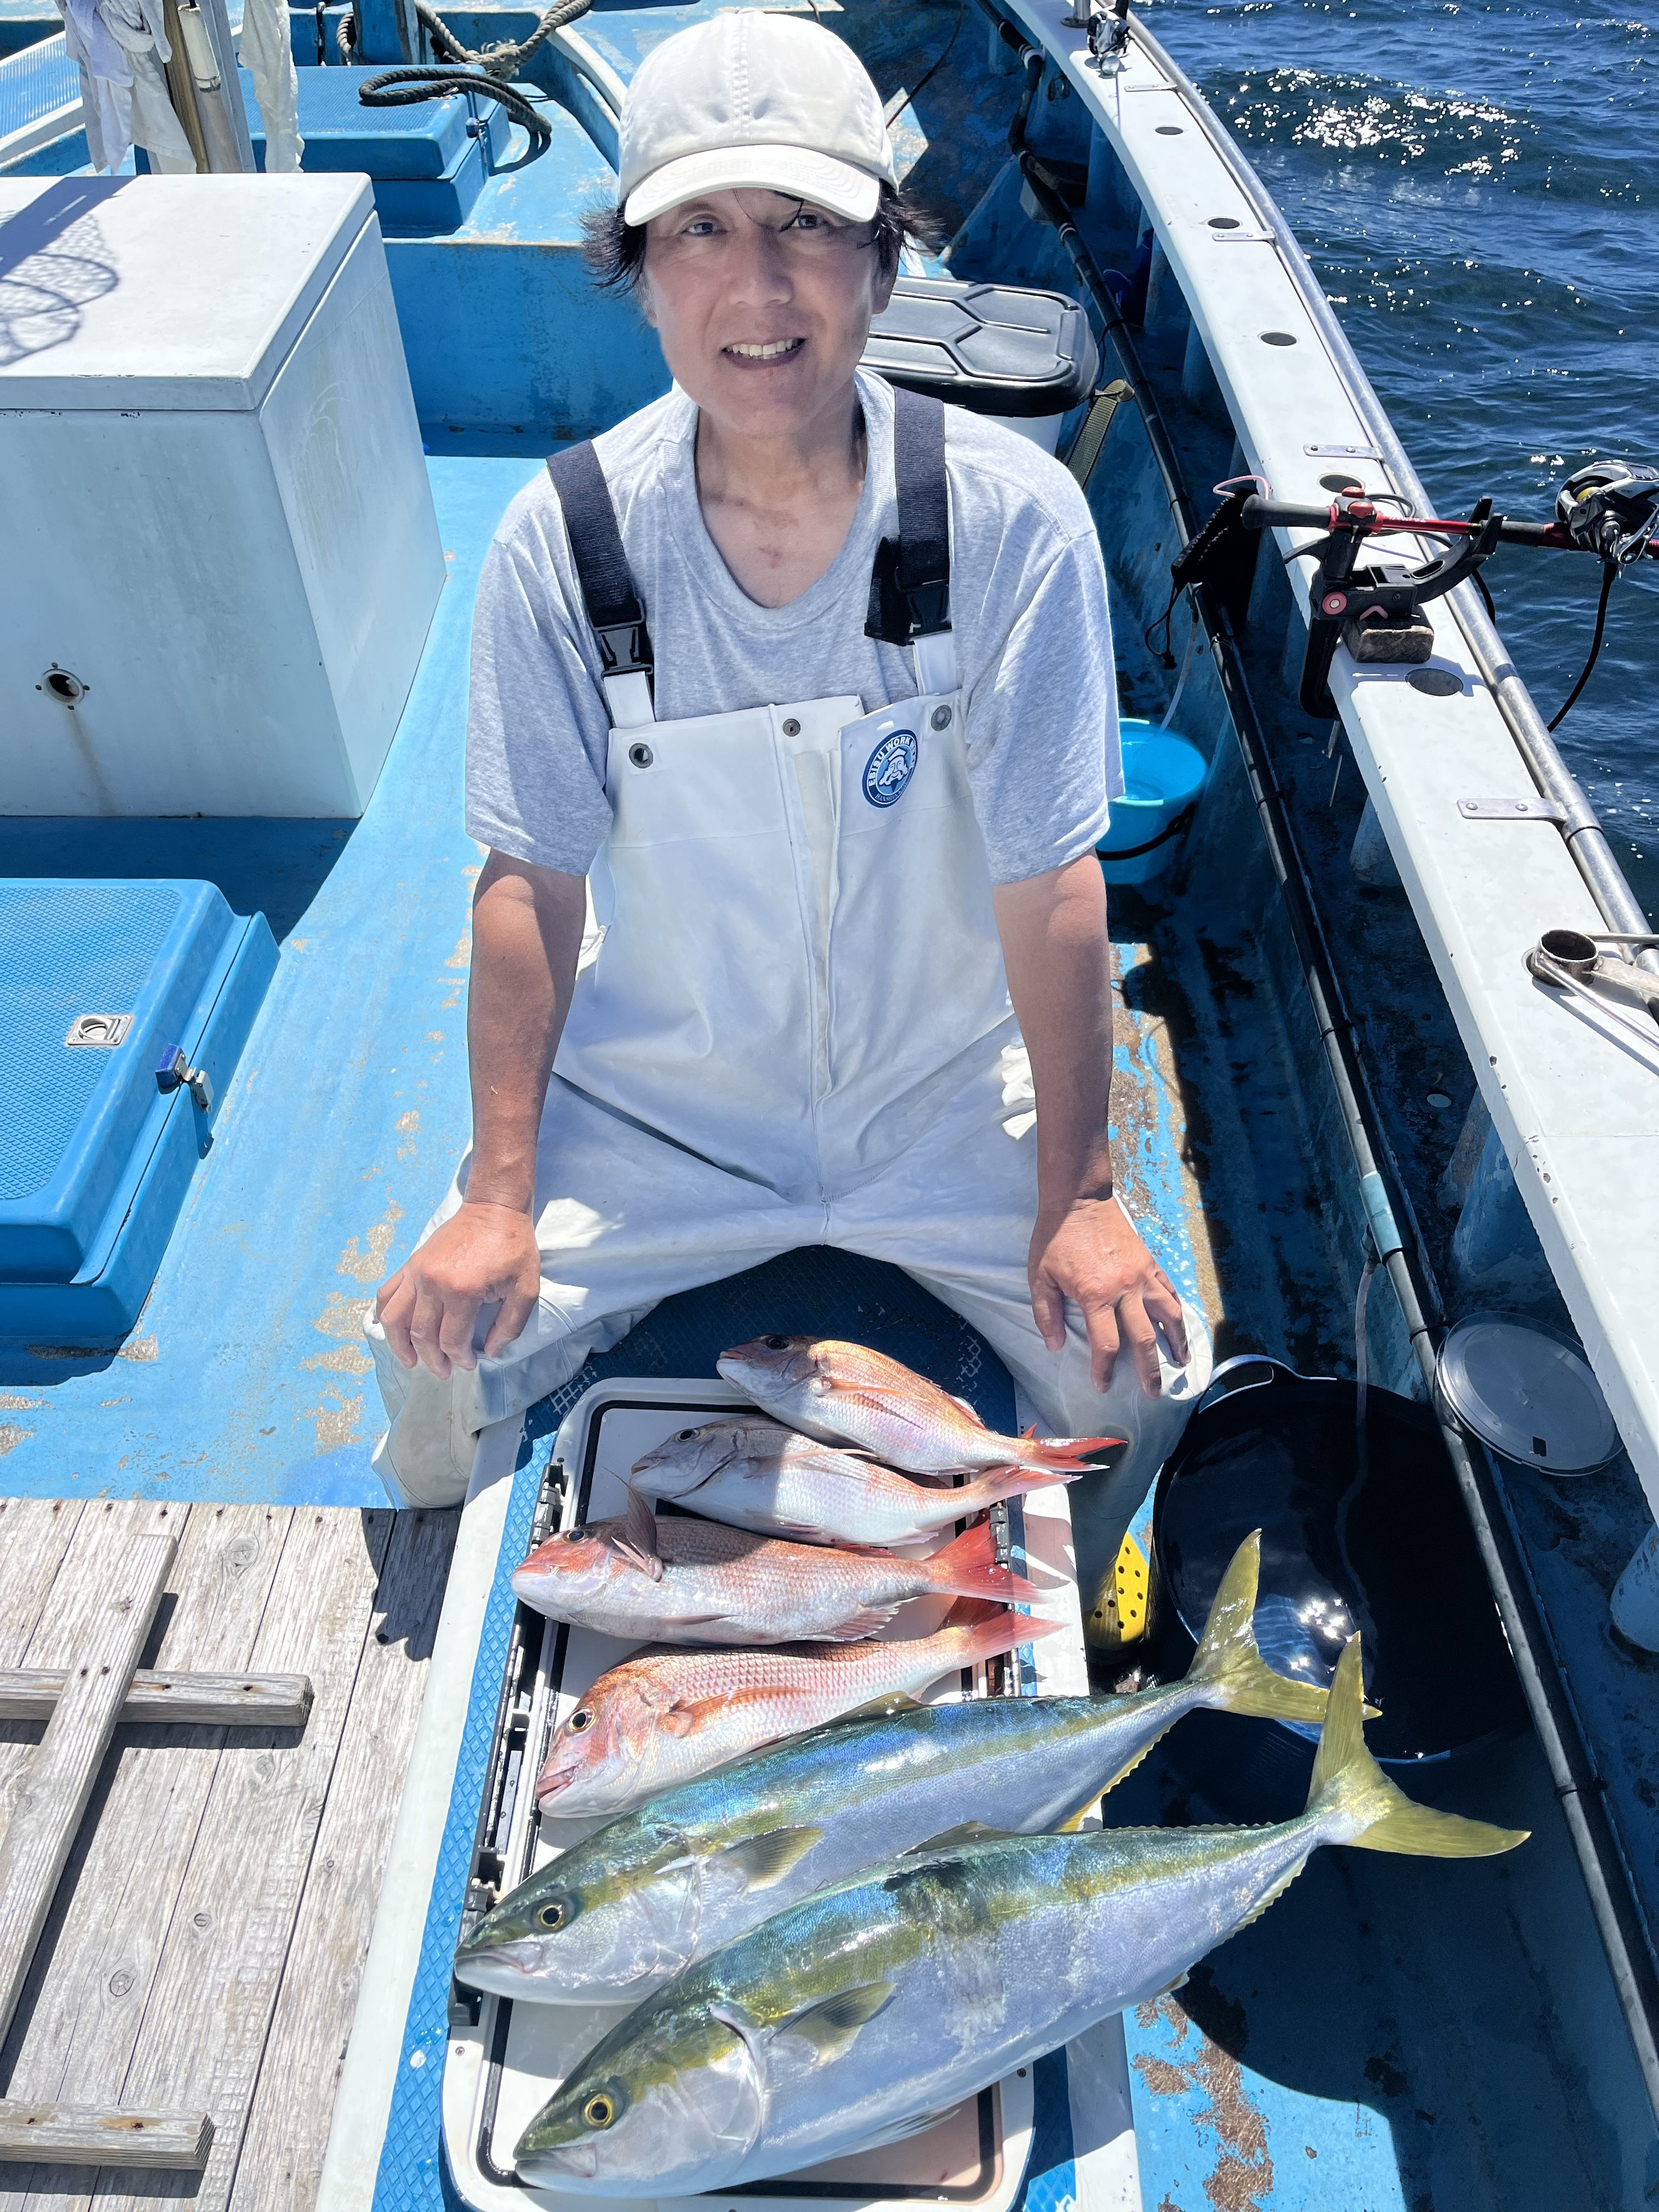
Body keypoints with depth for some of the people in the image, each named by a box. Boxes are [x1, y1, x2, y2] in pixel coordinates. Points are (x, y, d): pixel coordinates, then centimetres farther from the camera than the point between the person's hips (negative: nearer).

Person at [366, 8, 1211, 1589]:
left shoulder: (1014, 521, -17)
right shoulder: (561, 543, -14)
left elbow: (1050, 884, -15)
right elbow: (535, 881, -9)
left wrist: (1079, 1195, -11)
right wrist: (498, 1194, -12)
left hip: (945, 1090, 0)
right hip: (654, 1100, 1)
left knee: (1139, 1370, -11)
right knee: (433, 1355, -11)